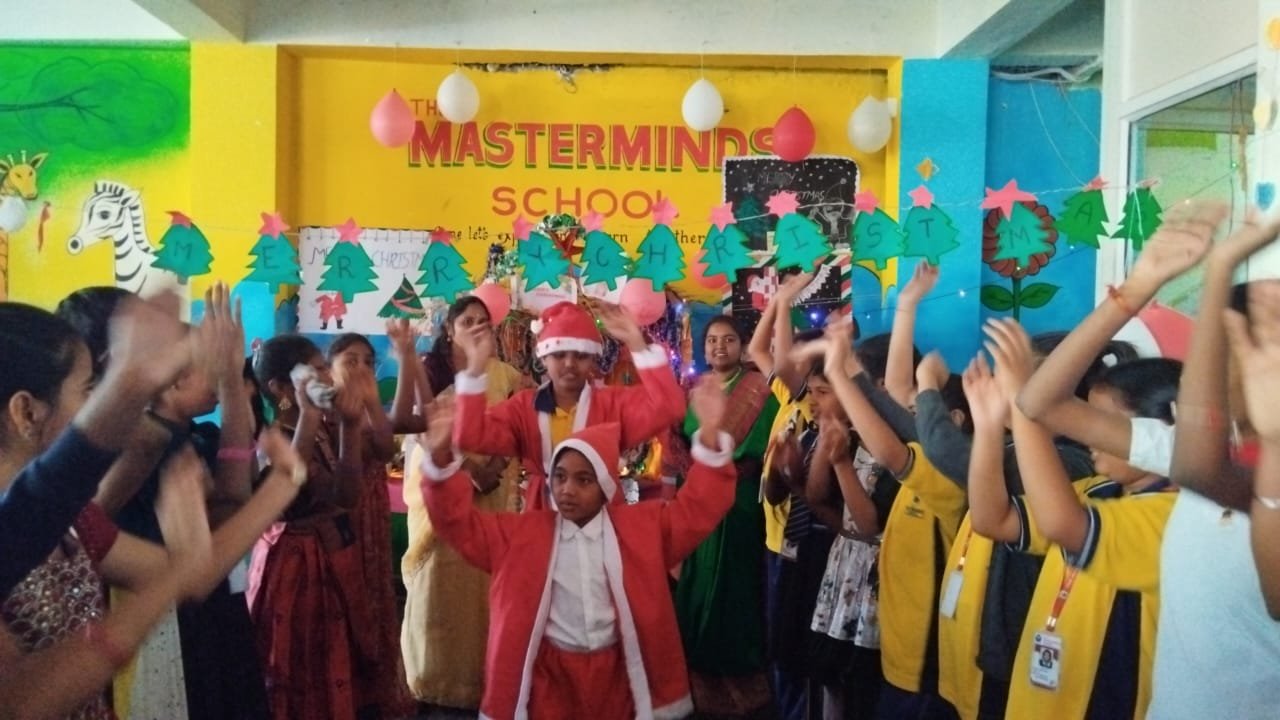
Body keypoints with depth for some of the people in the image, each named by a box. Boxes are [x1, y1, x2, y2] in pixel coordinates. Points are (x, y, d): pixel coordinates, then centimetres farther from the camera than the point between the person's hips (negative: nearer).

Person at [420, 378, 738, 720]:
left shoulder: (643, 526, -1)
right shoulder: (522, 532, 0)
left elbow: (697, 507, -7)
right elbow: (459, 522, -2)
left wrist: (709, 435, -22)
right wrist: (442, 458, -19)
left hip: (618, 671, 0)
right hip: (548, 675, 0)